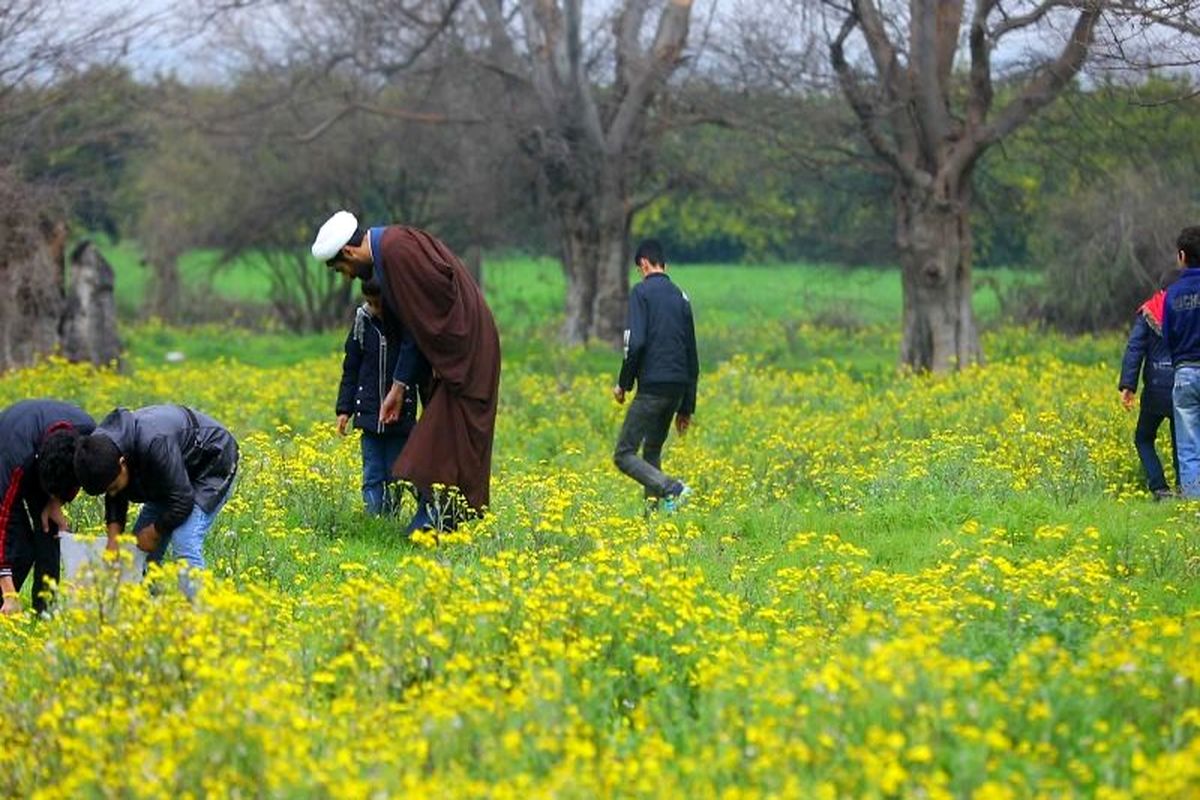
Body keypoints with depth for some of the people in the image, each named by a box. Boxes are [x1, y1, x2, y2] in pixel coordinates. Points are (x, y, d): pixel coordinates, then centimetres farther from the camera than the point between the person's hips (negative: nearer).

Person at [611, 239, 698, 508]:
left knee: (624, 455, -5)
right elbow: (692, 356, 20)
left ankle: (672, 489, -24)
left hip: (652, 386, -7)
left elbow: (635, 342, -16)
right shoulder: (681, 297, 17)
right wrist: (687, 407, 24)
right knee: (652, 453, 19)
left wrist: (623, 383, -3)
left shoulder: (642, 292, -4)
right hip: (678, 386, 7)